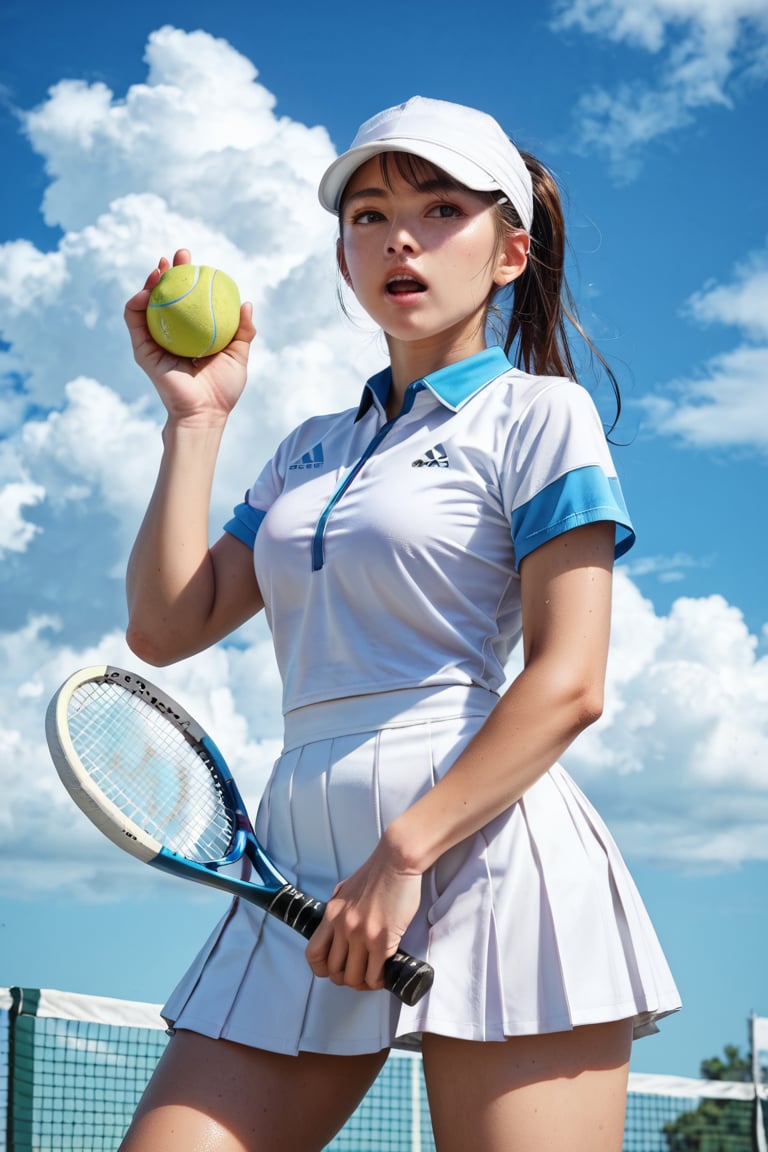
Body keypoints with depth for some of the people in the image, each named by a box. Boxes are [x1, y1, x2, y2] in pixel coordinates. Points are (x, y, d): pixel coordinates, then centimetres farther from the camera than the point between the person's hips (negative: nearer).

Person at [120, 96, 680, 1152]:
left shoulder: (538, 414, 3)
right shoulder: (310, 450, 22)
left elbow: (568, 682, -8)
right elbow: (165, 628, 14)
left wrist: (404, 852, -15)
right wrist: (196, 418, 14)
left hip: (480, 848, -5)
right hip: (303, 860, 6)